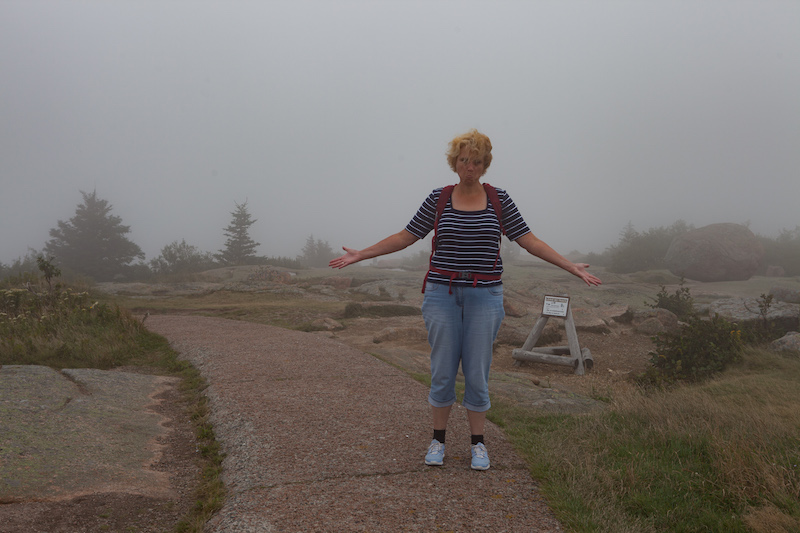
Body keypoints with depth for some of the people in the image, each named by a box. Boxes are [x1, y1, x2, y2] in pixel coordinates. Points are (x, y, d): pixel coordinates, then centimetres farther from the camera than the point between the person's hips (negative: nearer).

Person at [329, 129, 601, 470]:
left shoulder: (499, 199, 3)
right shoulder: (438, 198, 3)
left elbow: (528, 240, 3)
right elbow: (405, 237, 6)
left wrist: (572, 267, -3)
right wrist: (361, 255, 3)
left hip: (484, 295, 0)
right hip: (442, 293, 0)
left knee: (477, 372, 2)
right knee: (442, 370, 4)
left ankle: (478, 443, 18)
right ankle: (438, 439, 20)